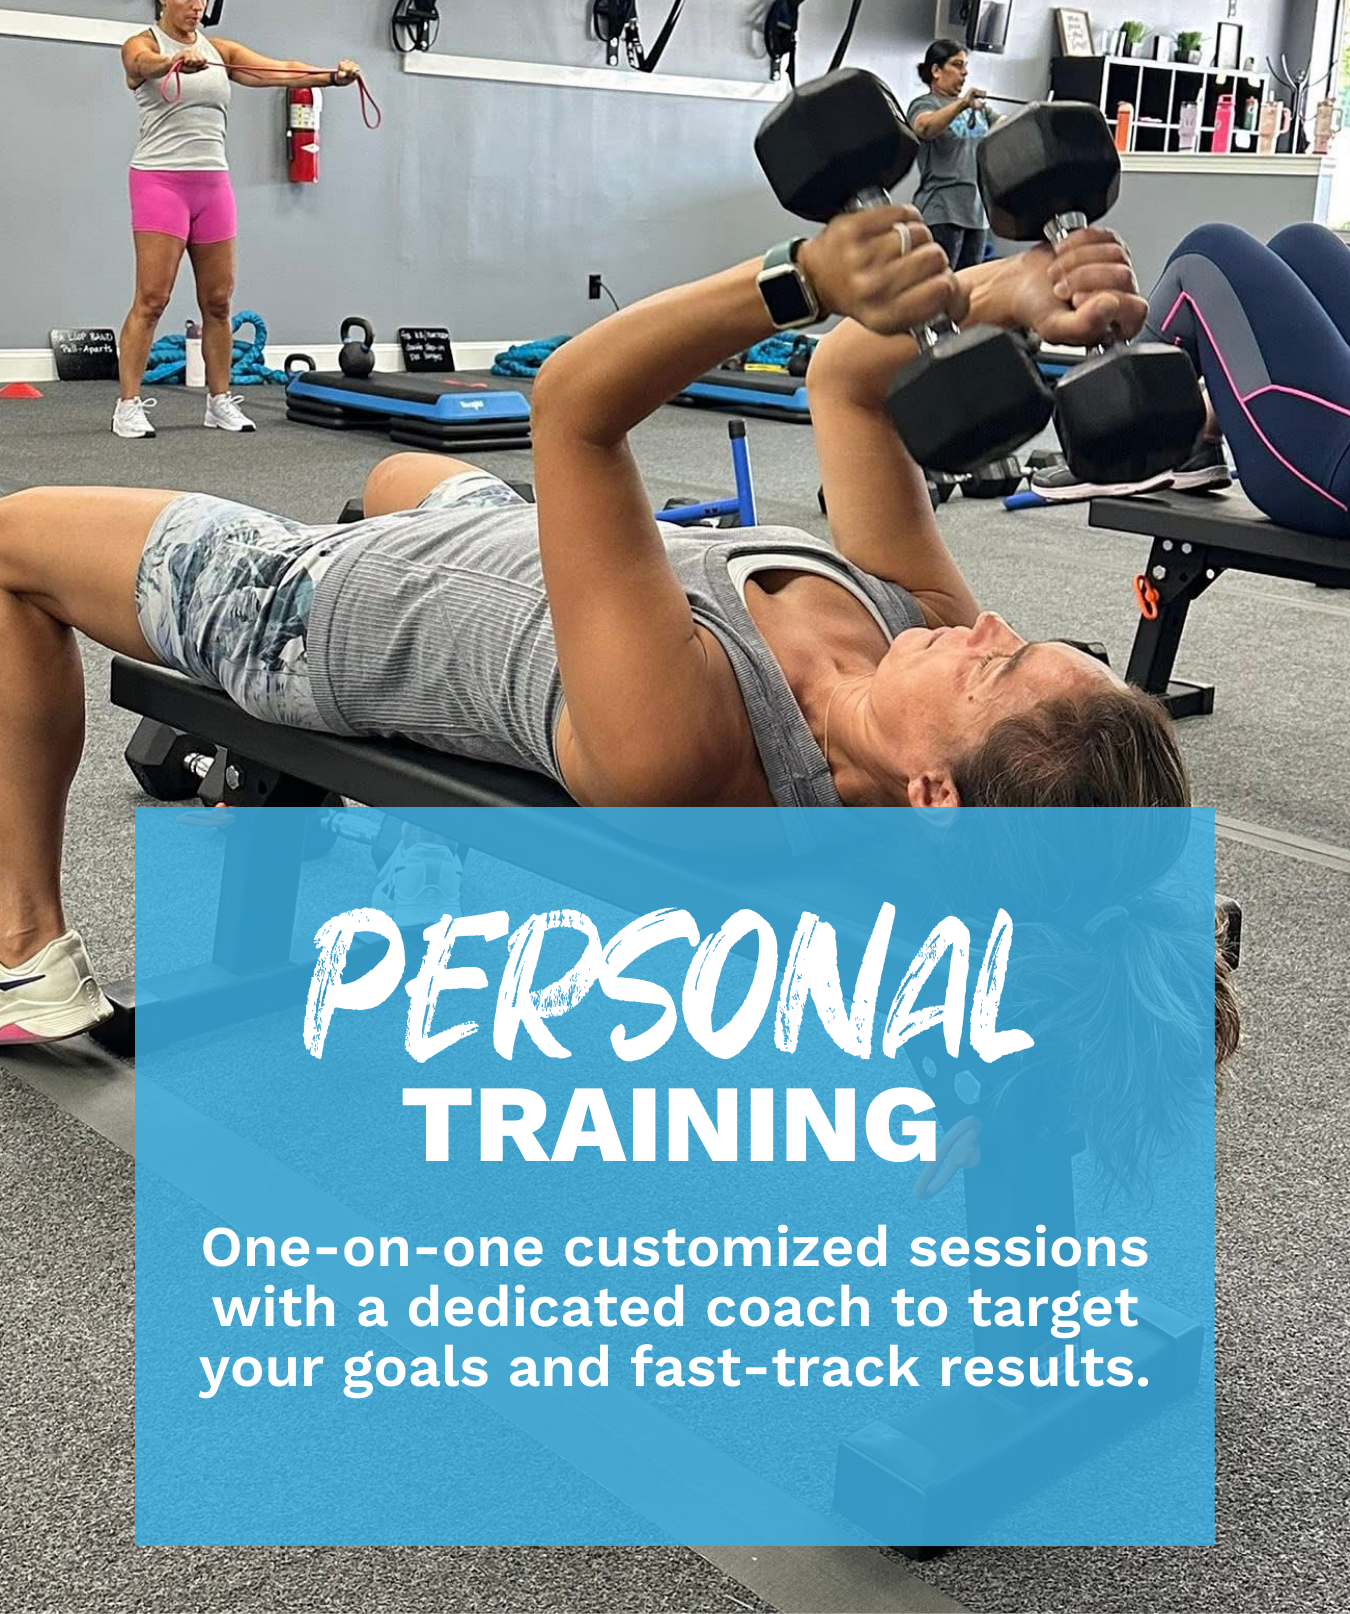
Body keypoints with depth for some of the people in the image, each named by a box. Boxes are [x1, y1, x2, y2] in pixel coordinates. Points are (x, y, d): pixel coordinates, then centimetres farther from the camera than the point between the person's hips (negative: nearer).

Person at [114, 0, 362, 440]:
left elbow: (278, 71, -2)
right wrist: (177, 62, -51)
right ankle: (129, 404, -7)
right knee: (152, 300, -10)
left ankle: (220, 401, 15)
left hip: (213, 183, 5)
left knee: (218, 301, 6)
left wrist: (331, 75, -20)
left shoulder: (220, 50, 12)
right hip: (161, 180, -5)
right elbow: (144, 64, -27)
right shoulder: (142, 45, -1)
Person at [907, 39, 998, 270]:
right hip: (941, 213, -7)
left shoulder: (978, 107, 20)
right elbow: (925, 127, -25)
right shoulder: (924, 104, -2)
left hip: (977, 211, 7)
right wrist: (961, 104, -40)